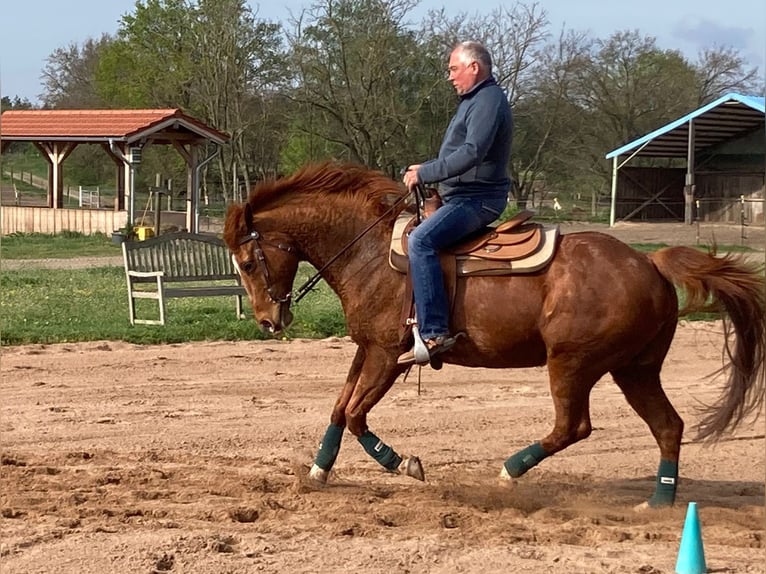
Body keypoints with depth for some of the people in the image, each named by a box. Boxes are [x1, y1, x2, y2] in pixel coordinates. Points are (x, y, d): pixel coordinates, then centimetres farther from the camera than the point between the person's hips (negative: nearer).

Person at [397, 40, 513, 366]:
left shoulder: (488, 100, -13)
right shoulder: (474, 100, 21)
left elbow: (472, 153, -26)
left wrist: (425, 173, -21)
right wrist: (427, 171, 11)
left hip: (476, 199, -12)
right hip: (462, 195, 12)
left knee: (420, 240, -31)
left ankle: (433, 333, -37)